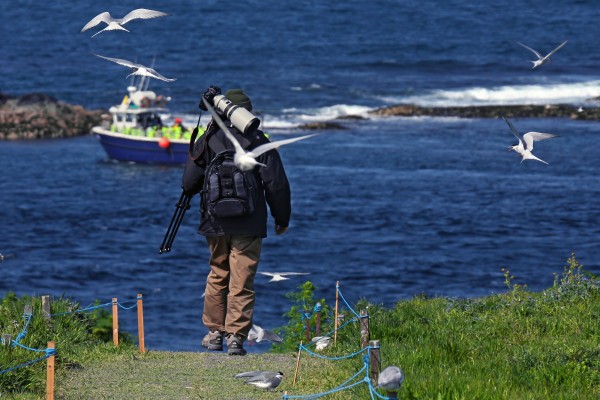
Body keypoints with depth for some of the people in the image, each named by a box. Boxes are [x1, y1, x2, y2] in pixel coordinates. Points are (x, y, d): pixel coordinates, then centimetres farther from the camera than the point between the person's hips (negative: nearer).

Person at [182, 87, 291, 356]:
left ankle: (214, 333, 22)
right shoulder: (259, 142, -5)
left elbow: (189, 184, 1)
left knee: (217, 277, 17)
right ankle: (235, 336, -2)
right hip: (249, 224, -2)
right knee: (242, 282, 1)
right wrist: (282, 218, 9)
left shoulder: (208, 141, -2)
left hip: (216, 223, 2)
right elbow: (276, 185, -3)